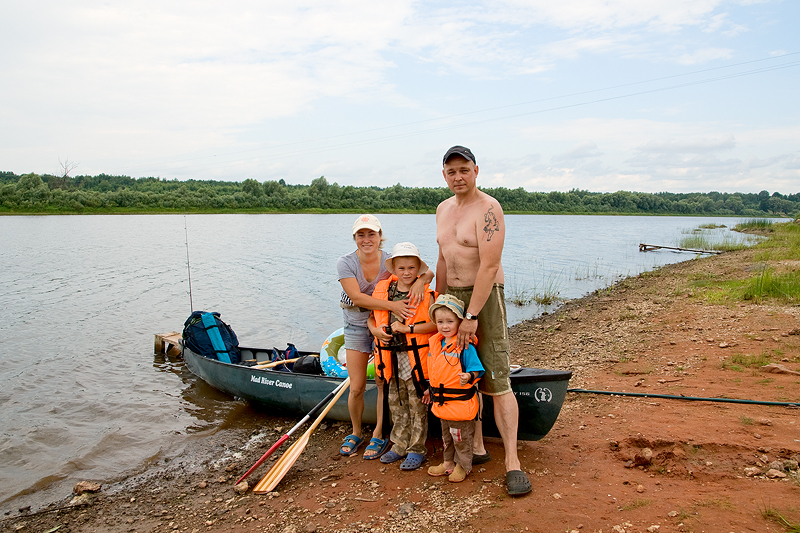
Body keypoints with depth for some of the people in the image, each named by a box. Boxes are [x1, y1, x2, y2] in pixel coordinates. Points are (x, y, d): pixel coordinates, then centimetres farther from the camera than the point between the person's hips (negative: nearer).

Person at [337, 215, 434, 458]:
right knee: (356, 387, 0)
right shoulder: (345, 263, -15)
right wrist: (391, 305, -35)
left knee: (384, 382, 1)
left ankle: (378, 435, 20)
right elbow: (357, 297, -26)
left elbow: (427, 272, -11)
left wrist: (420, 280, -35)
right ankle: (355, 433, 25)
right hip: (356, 326, 0)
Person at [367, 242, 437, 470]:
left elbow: (436, 324, -18)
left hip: (416, 357, -5)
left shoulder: (425, 294, -9)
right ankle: (400, 445, 32)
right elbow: (372, 316, 16)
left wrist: (407, 328, -20)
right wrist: (375, 330, -5)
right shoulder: (382, 291, 4)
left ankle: (416, 449, 20)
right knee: (396, 404, 17)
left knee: (417, 404, 6)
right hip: (392, 359, 5)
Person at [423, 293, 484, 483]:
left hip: (460, 402, -7)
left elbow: (477, 370, -15)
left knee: (461, 437, 10)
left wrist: (469, 377, -35)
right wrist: (431, 389, 23)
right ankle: (448, 462, 40)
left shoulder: (465, 346, -18)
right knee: (446, 435, 22)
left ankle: (463, 466, 29)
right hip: (442, 402, 7)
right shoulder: (435, 343, 4)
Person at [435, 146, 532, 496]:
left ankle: (511, 461, 0)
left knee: (496, 382, -8)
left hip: (485, 297, -7)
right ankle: (476, 448, 23)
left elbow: (489, 266, -20)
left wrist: (472, 316, -22)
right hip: (453, 297, 7)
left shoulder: (488, 208, -14)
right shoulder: (443, 209, 13)